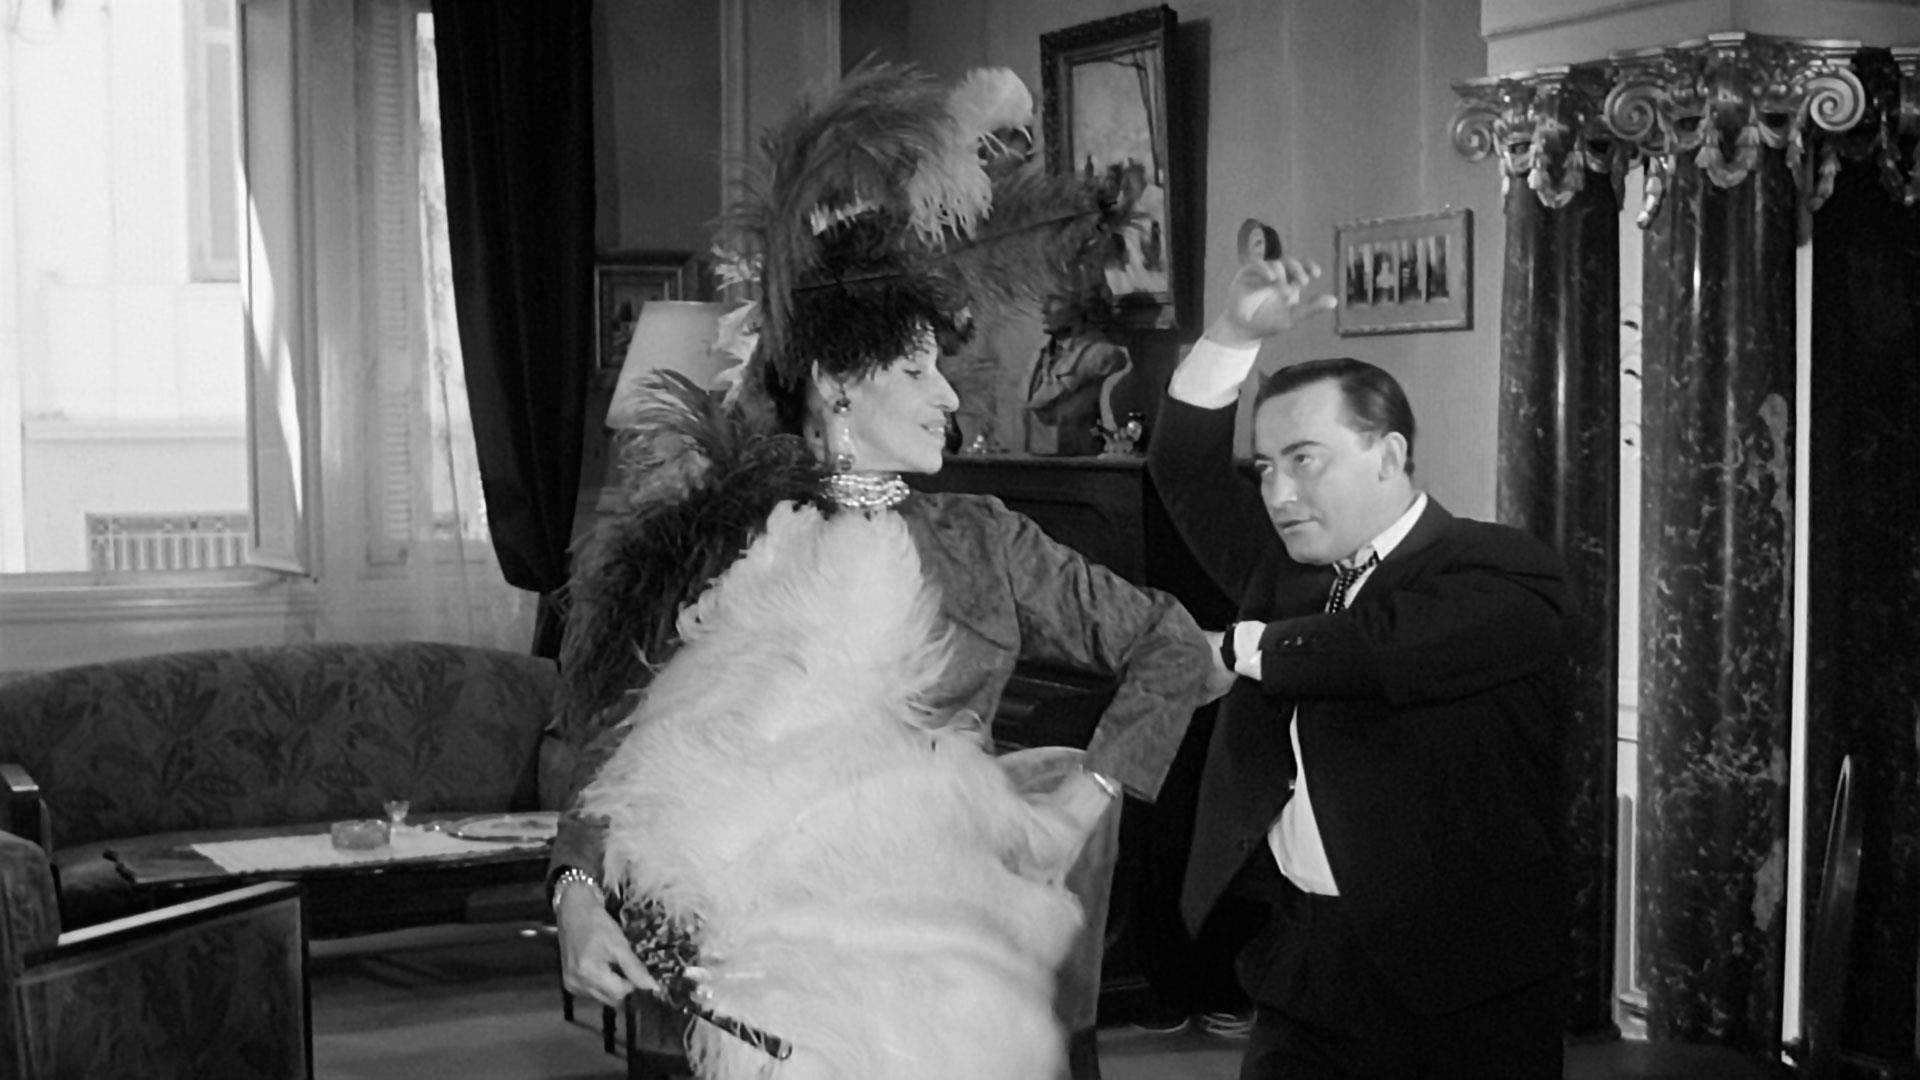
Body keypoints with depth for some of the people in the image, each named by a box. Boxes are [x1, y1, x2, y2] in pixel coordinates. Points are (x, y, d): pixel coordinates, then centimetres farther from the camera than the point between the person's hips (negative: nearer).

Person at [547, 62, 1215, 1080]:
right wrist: (577, 892, -8)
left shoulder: (978, 543, 7)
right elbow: (622, 736, 5)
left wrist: (1083, 798, 4)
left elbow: (1172, 647, 12)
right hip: (764, 962, -1)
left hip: (930, 949, 1)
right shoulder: (713, 537, 5)